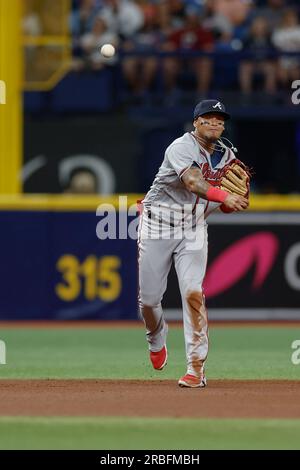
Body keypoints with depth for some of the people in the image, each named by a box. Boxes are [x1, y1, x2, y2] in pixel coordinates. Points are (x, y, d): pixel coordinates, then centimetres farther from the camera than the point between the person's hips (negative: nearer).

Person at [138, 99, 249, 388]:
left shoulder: (227, 156, 3)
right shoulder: (181, 148, -17)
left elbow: (224, 205, 7)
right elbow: (192, 182, -37)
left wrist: (236, 199, -17)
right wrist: (223, 195, -53)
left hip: (194, 232, 3)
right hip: (158, 227, -3)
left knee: (193, 292, -16)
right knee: (149, 297, 1)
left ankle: (196, 367, -15)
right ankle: (156, 340, 36)